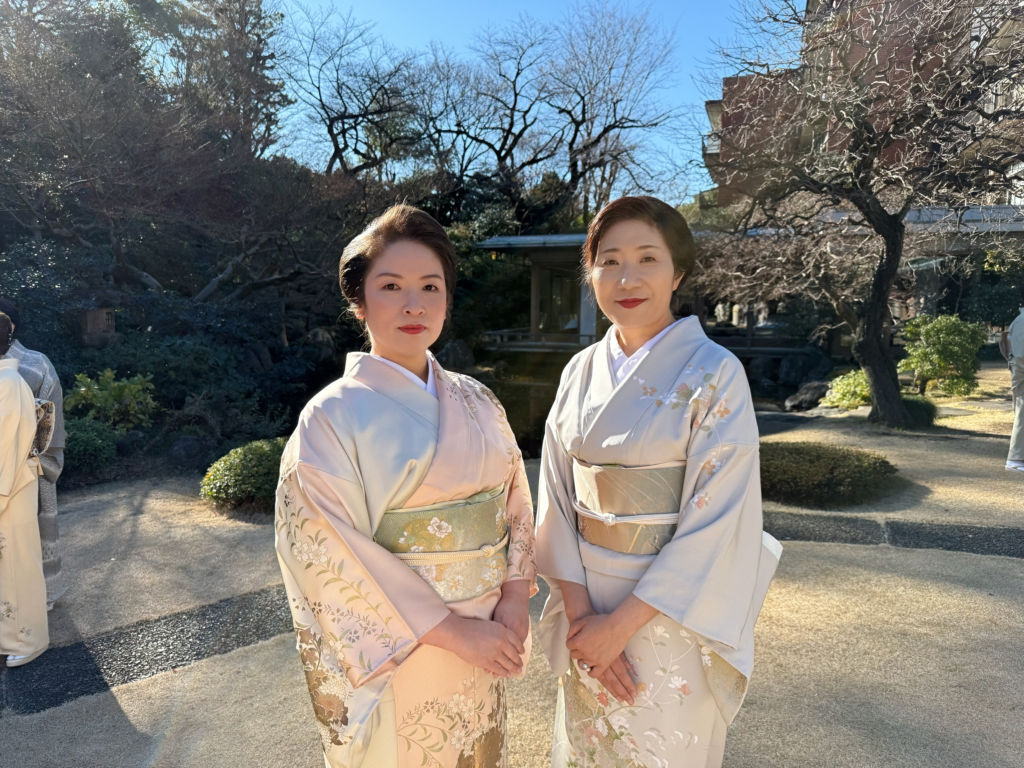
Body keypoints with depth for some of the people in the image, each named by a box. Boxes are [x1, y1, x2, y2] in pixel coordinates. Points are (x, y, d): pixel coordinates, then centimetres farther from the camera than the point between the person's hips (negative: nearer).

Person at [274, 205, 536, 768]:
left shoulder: (477, 403, 0)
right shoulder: (331, 419, -15)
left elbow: (515, 503, 5)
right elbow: (329, 557, -18)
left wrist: (515, 597, -11)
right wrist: (452, 631, -19)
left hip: (483, 649, 5)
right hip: (392, 656, -4)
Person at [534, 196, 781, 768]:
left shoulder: (715, 373, -14)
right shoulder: (582, 371, 0)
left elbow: (720, 521, -17)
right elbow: (558, 497, 0)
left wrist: (622, 623, -16)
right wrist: (579, 609, -10)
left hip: (672, 611, -4)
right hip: (588, 607, 4)